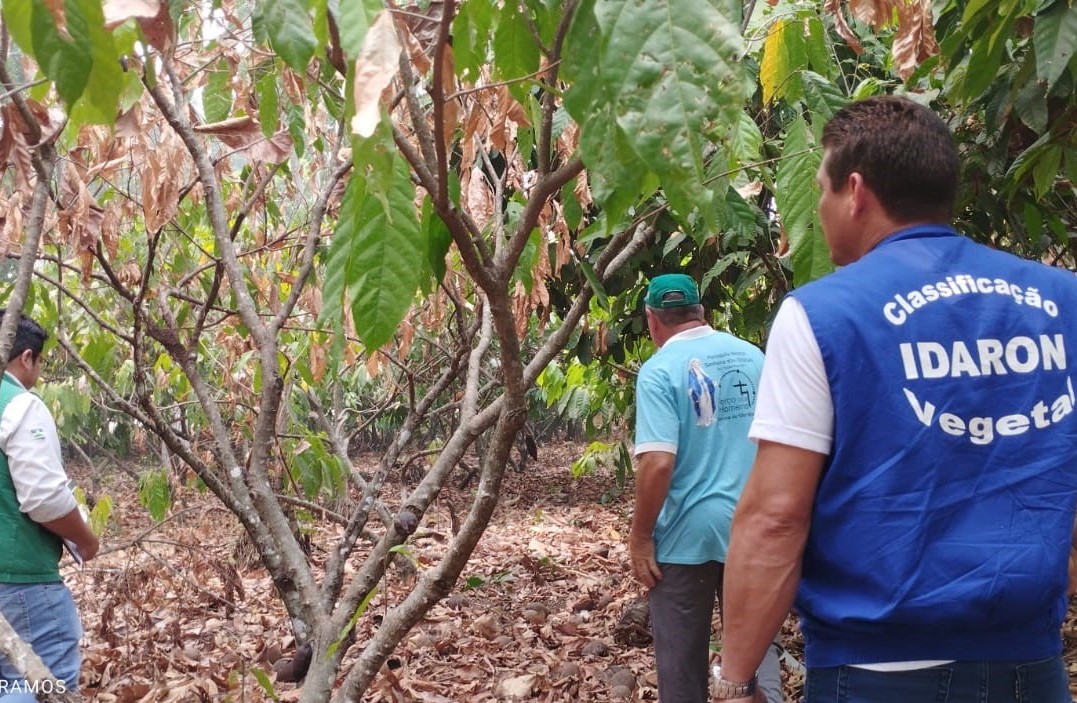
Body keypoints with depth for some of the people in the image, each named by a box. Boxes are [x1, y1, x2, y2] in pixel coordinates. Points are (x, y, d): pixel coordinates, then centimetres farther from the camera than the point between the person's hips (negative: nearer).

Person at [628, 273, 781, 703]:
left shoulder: (659, 370, -12)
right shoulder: (752, 356, 4)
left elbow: (658, 462, -21)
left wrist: (640, 535, -12)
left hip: (688, 531, -4)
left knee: (681, 657, 9)